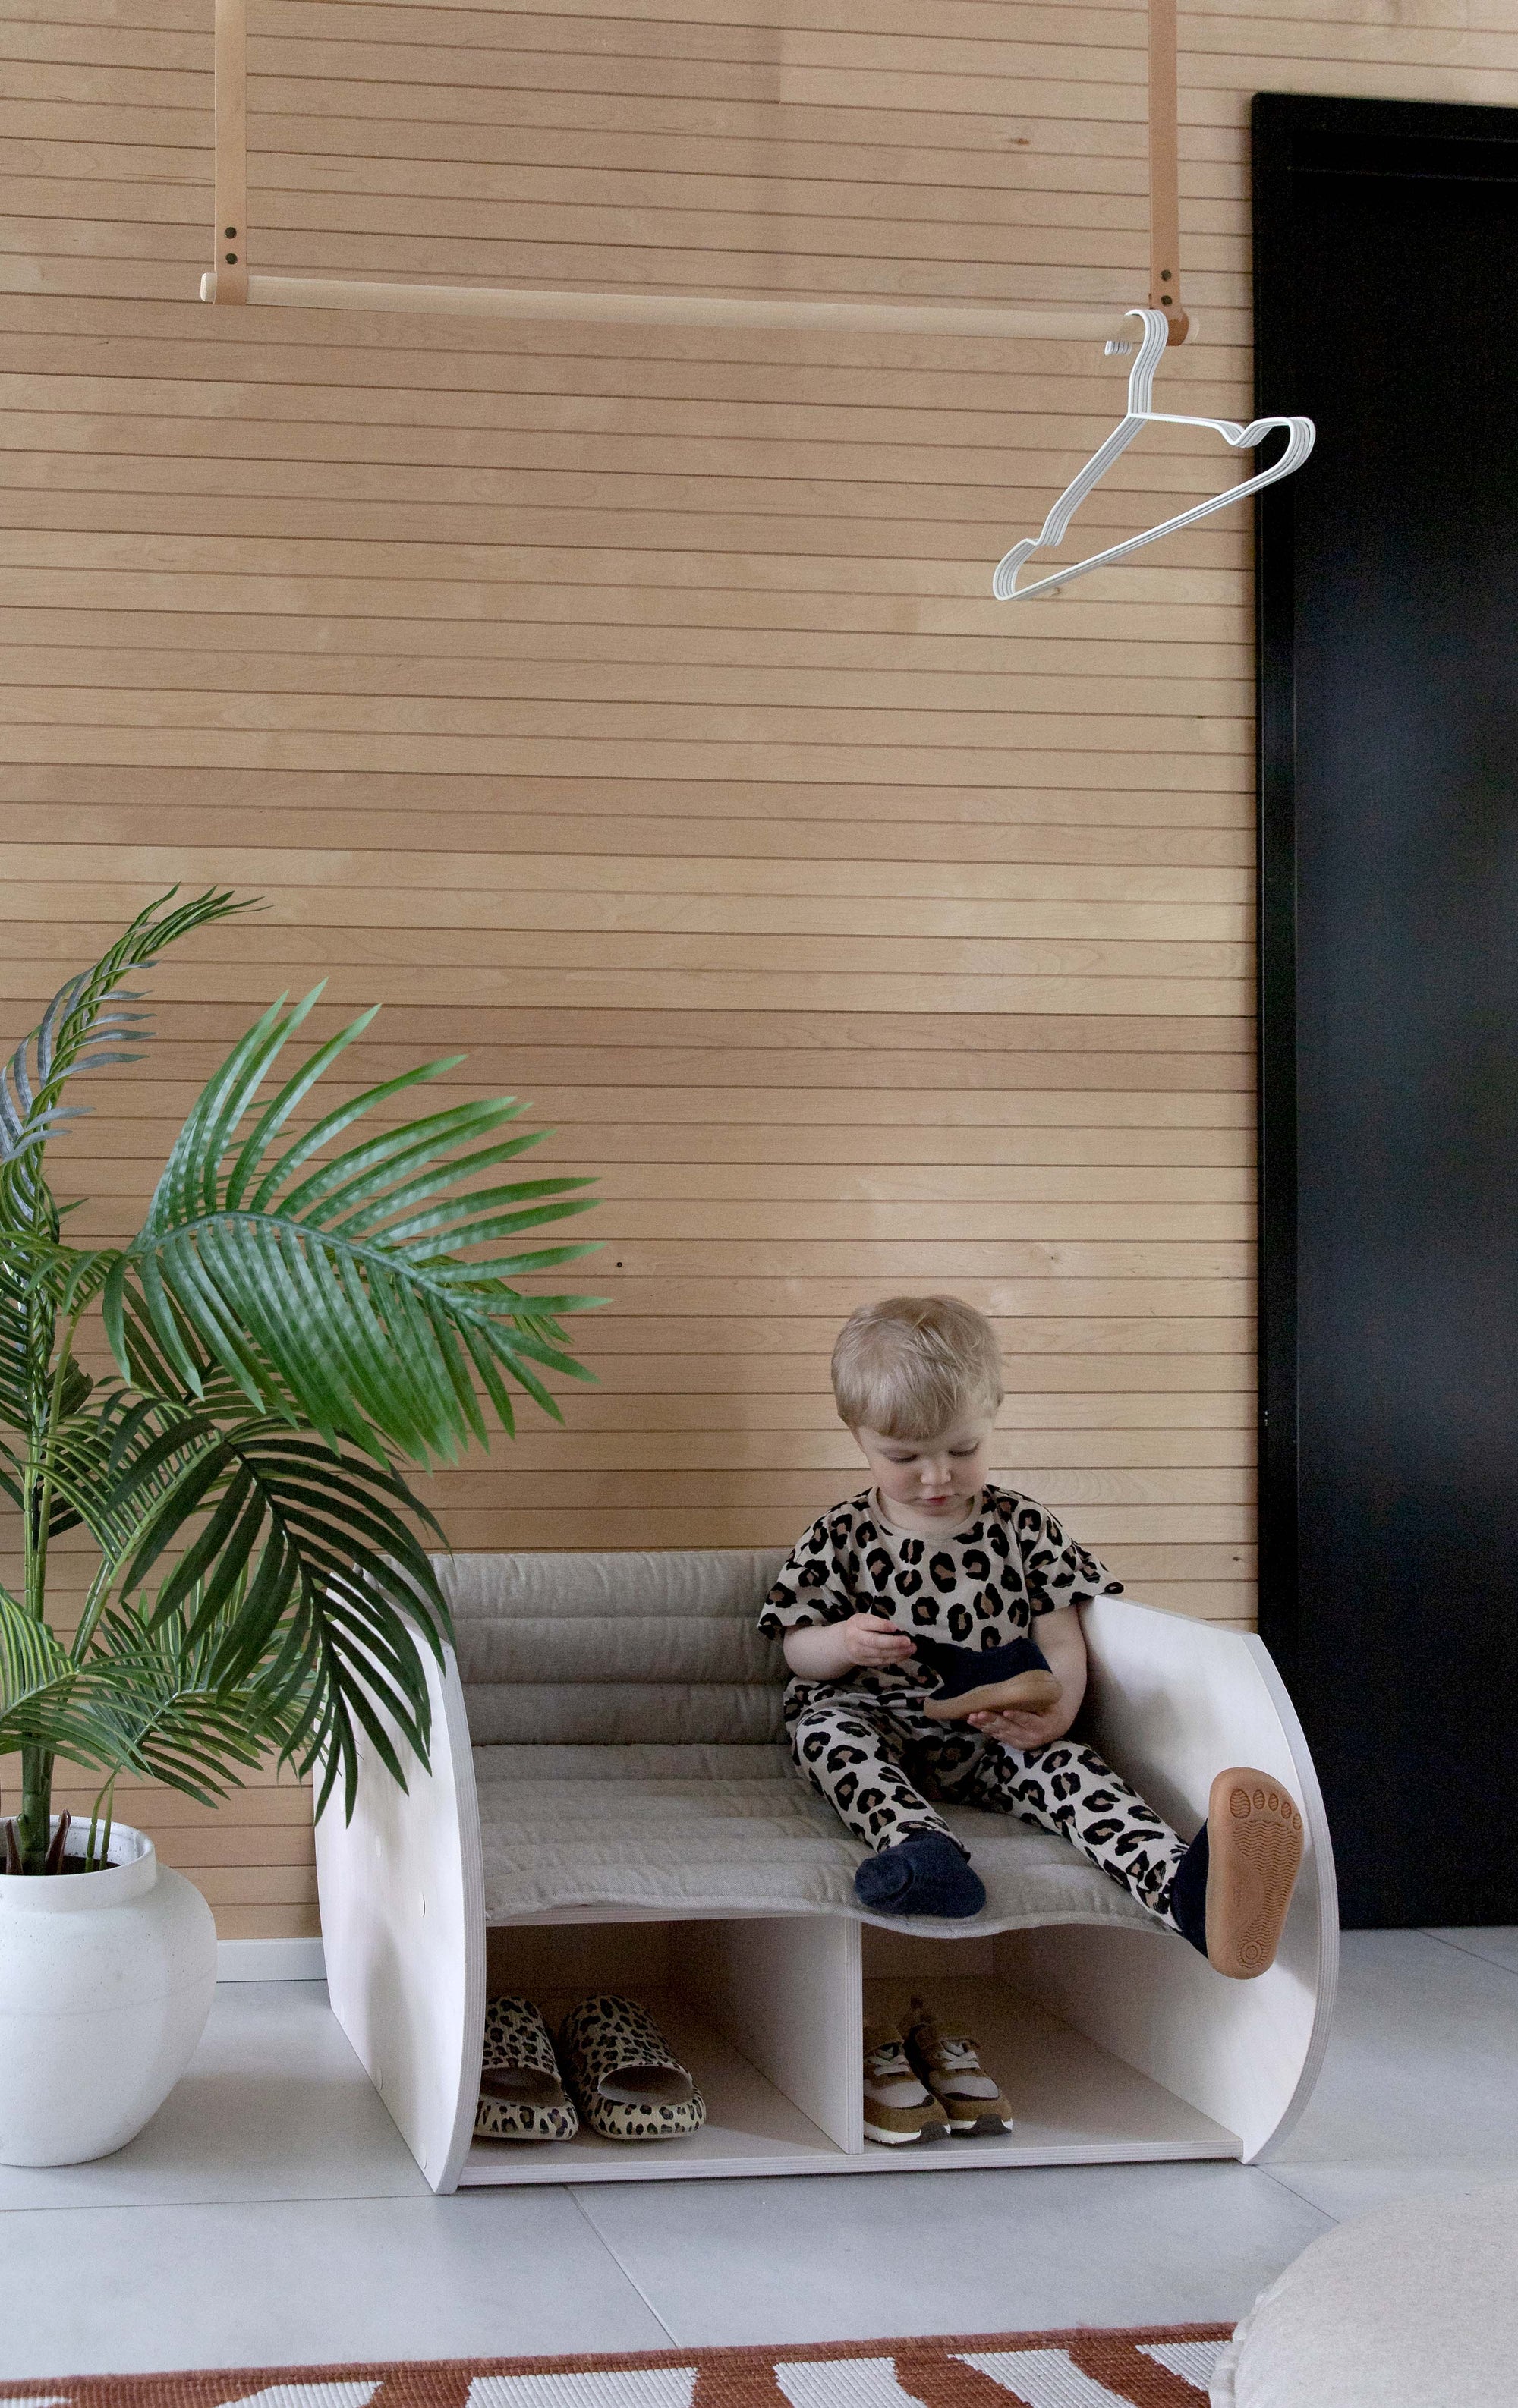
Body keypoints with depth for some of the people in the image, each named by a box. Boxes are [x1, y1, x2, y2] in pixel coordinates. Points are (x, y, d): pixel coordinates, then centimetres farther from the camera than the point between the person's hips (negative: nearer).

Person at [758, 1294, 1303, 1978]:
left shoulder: (1022, 1528, 8)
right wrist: (841, 1644, -16)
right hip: (877, 1730, 1)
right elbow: (798, 1651, 9)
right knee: (825, 1724, -31)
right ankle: (919, 1847, -59)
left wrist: (1056, 1709, -18)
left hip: (996, 1742, -1)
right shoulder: (842, 1537, 6)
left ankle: (1187, 1891, -59)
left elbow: (1062, 1643, 5)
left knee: (1066, 1765, -30)